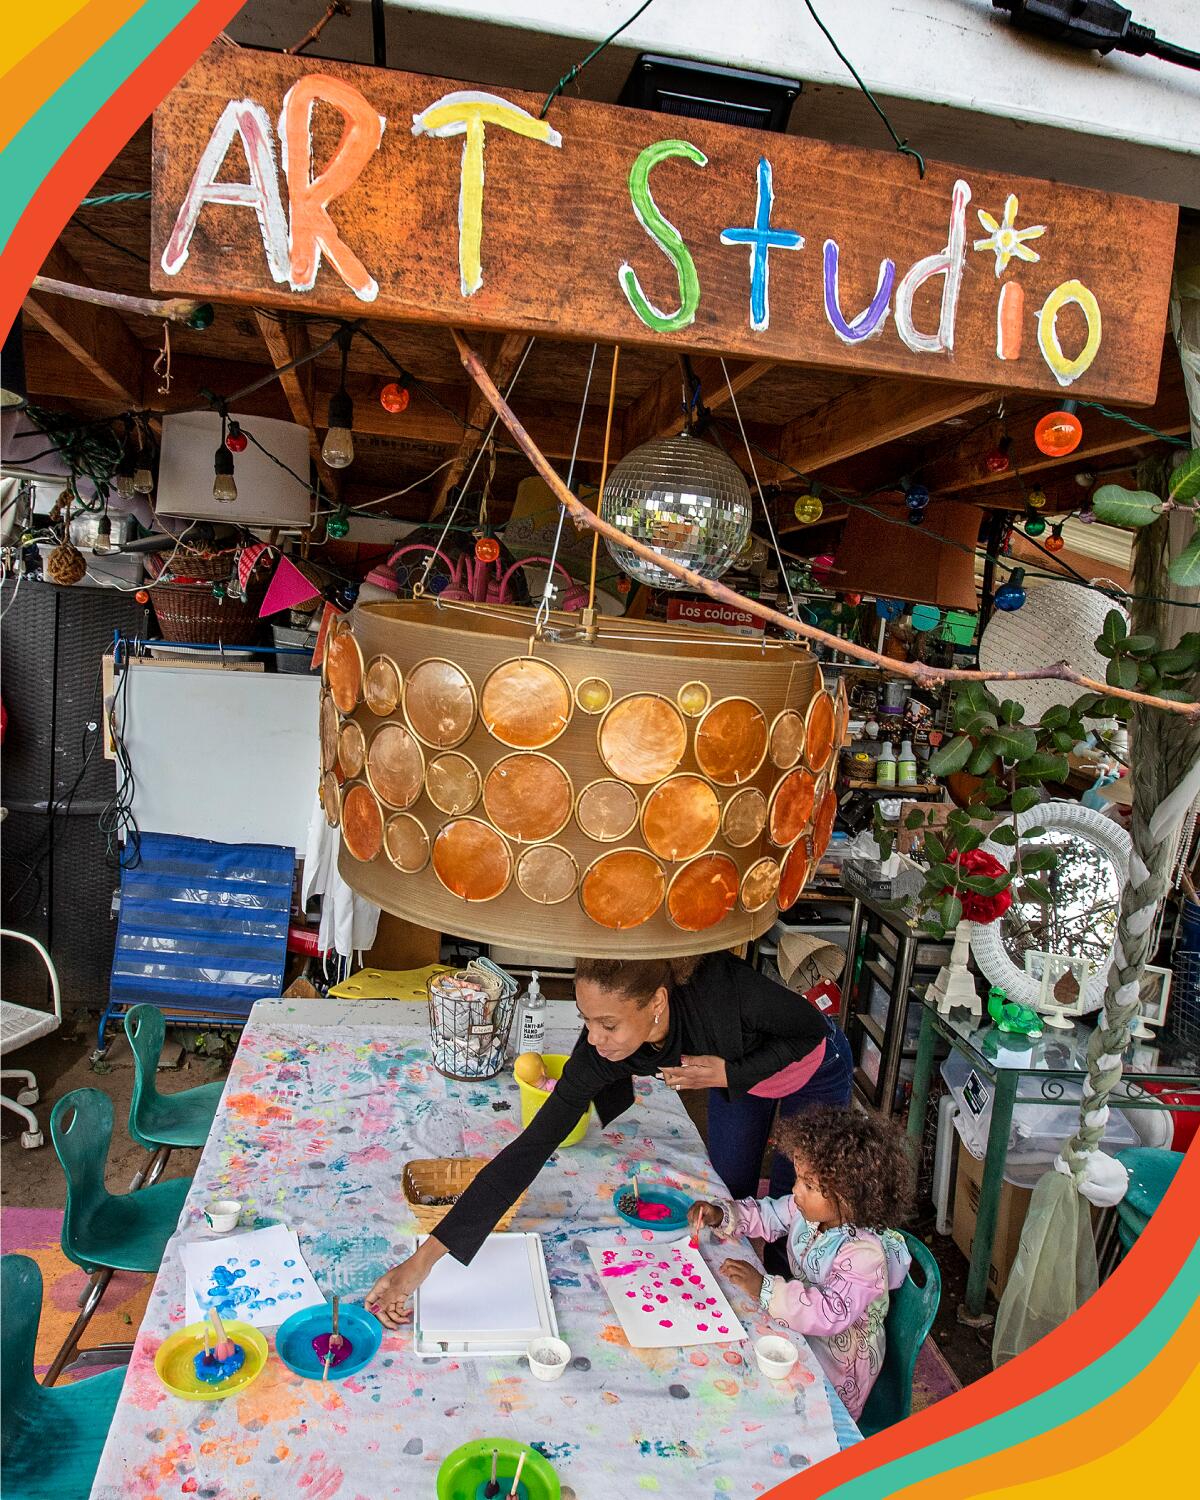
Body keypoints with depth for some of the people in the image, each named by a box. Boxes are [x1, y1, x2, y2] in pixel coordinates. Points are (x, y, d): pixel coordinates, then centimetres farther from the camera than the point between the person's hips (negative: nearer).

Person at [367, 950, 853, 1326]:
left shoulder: (725, 989, -47)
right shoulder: (598, 1053, -35)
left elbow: (811, 1030, -27)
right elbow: (530, 1147, -35)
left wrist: (730, 1074, -36)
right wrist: (424, 1258, -39)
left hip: (811, 1067, -3)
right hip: (731, 1074, 3)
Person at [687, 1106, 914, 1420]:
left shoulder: (864, 1253, -33)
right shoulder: (809, 1209, -11)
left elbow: (831, 1314, -40)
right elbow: (769, 1215, 5)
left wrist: (764, 1288, -42)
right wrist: (721, 1216, -11)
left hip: (835, 1369, -7)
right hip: (801, 1328, 7)